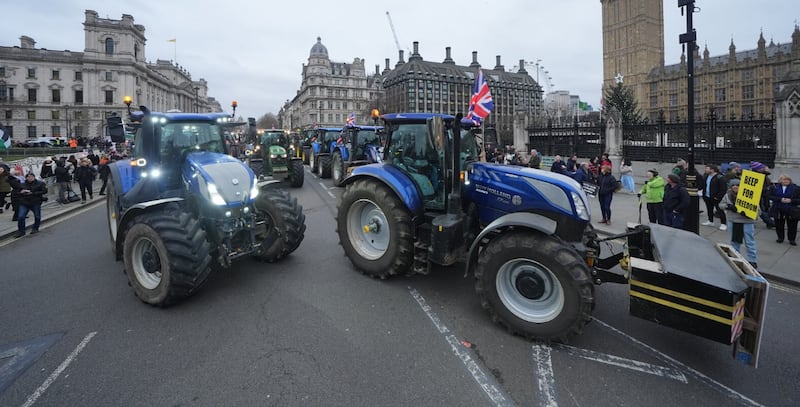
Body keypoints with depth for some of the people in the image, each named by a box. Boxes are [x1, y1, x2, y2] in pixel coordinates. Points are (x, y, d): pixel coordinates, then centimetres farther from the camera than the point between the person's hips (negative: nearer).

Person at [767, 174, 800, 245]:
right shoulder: (775, 187, -1)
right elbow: (769, 196, -5)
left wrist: (791, 200, -20)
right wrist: (780, 199, -17)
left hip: (791, 211, -1)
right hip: (778, 211, 1)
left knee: (792, 226, 5)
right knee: (779, 225, 9)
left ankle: (792, 239, 18)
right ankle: (780, 238, 25)